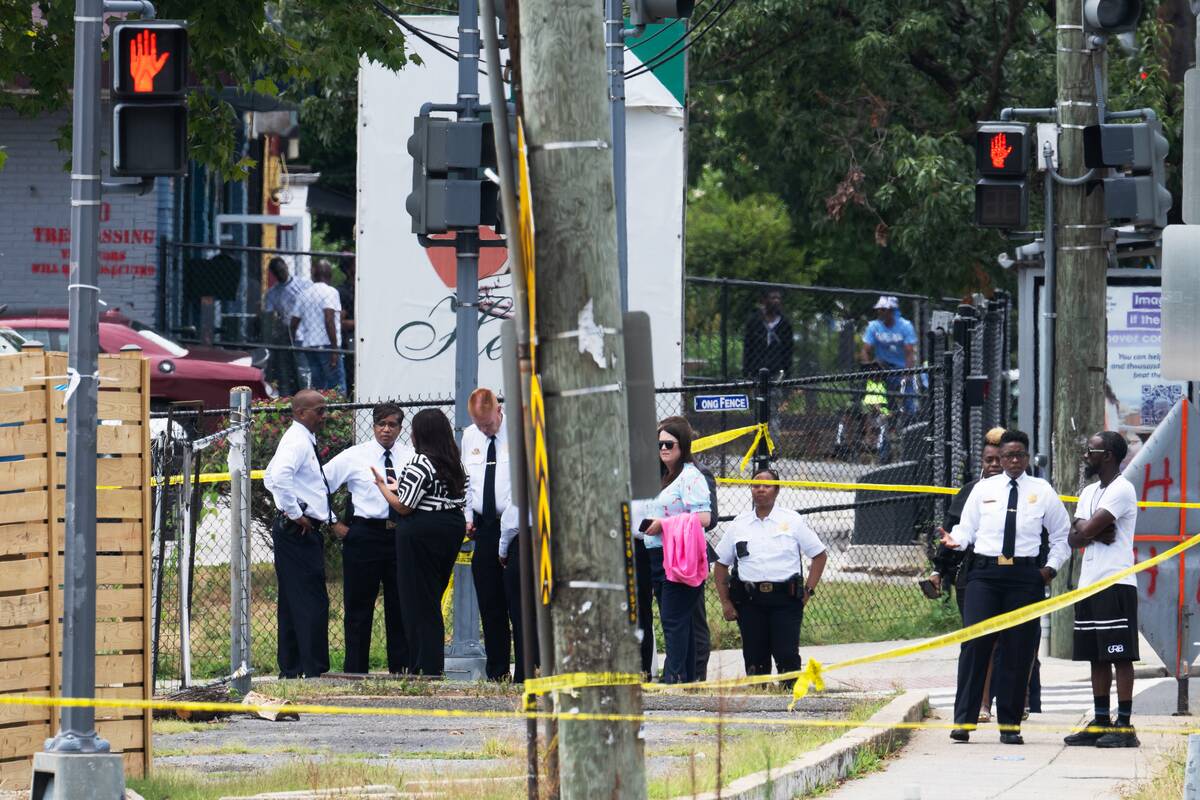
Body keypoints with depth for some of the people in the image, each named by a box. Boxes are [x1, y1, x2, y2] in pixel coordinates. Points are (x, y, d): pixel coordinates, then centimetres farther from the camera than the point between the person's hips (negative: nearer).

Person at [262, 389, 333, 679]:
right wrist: (295, 514, -21)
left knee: (292, 603, 12)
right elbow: (279, 477, -30)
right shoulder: (298, 442, -14)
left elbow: (270, 477, 29)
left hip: (299, 532, 11)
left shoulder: (304, 440, 19)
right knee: (312, 601, -12)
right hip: (299, 532, -11)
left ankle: (291, 669, 15)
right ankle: (313, 669, -14)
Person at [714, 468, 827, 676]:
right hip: (749, 600, 2)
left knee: (787, 655, -11)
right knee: (754, 658, 1)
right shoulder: (739, 524, 10)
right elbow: (721, 564, 15)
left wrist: (808, 590, 0)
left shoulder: (792, 521, 4)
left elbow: (820, 555, 9)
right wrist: (725, 602, 6)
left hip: (785, 597, -2)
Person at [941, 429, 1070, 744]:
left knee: (1019, 652, 1)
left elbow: (1061, 534, 16)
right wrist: (955, 540, -10)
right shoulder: (983, 489, 10)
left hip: (1024, 575, 0)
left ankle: (1010, 724, 8)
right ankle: (964, 720, -7)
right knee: (975, 644, -9)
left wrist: (1052, 566, 5)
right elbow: (967, 527, 11)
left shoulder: (1042, 492, 9)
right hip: (984, 572, 0)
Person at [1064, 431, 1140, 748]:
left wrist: (1084, 531, 4)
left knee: (1120, 656, -9)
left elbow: (1086, 530, -17)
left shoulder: (1121, 490, -9)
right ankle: (1101, 723, 14)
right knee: (1097, 658, 10)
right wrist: (1096, 533, -8)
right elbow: (1073, 537, 9)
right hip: (1089, 585, 9)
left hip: (1116, 584, -9)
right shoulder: (1089, 492, 19)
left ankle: (1125, 726, -10)